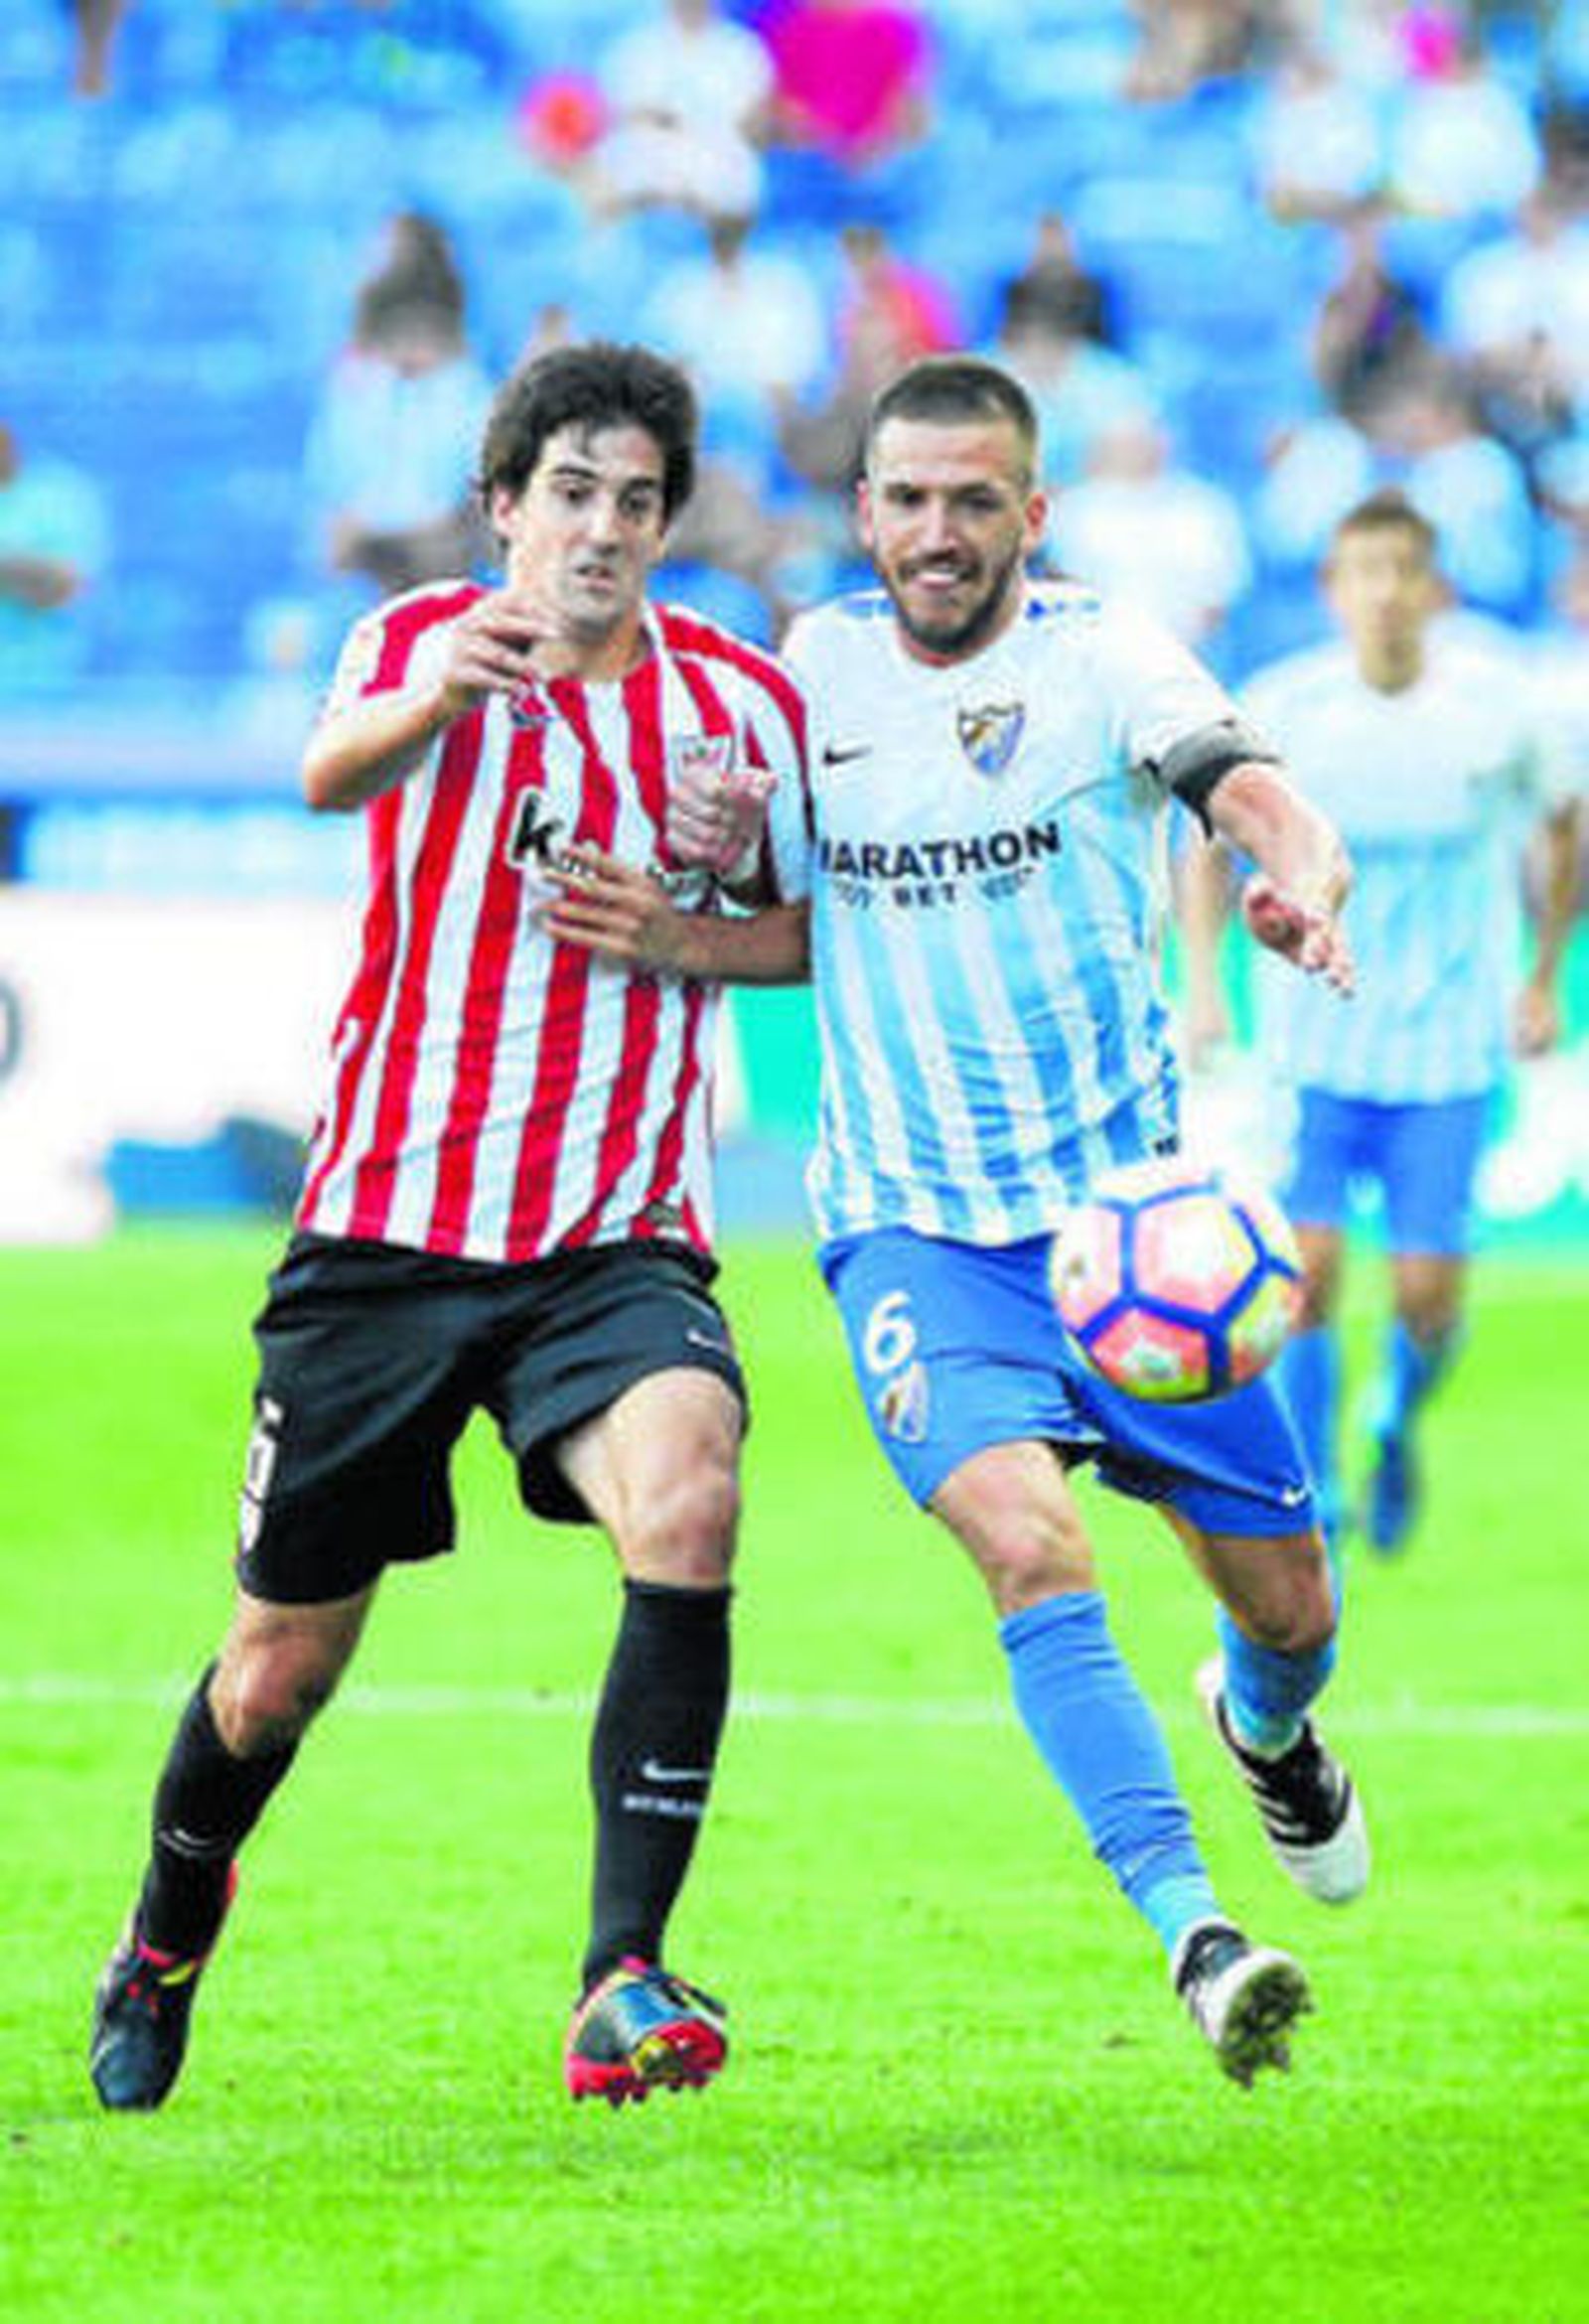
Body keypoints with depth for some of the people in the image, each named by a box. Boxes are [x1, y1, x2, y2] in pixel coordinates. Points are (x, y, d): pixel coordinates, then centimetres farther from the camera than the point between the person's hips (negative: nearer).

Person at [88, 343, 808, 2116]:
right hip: (388, 1227, -1)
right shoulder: (422, 643, -4)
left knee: (686, 1504, -30)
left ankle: (621, 1983, -28)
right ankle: (165, 1947, 39)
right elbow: (332, 770, -27)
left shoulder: (739, 703, 4)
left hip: (619, 1240, 1)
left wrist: (707, 904, -7)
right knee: (279, 1671, 7)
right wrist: (437, 699, -51)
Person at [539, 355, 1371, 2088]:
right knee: (1028, 1535, -26)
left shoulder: (1099, 659, -7)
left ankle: (1264, 1726, 45)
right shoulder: (820, 663, 3)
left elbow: (1253, 793, -25)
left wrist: (1304, 887, -48)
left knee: (1285, 1601, 7)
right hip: (911, 1228, 1)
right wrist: (683, 939, -5)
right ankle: (1191, 1930, -29)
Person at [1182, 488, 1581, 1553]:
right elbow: (1212, 842, 6)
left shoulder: (1495, 707, -8)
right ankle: (1310, 1500, 3)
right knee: (1308, 1267, -12)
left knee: (1428, 1295, -3)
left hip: (1448, 1046, 0)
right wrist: (1203, 979, -5)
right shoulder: (1282, 707, -9)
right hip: (1313, 1043, 0)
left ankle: (1399, 1427, 30)